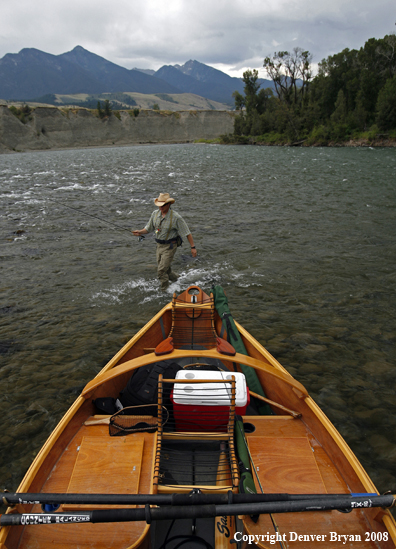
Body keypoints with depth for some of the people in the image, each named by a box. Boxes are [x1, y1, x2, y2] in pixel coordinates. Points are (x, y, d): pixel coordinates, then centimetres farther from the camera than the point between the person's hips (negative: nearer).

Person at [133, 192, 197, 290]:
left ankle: (165, 290, 9)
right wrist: (140, 232, -9)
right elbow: (149, 228, 11)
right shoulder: (155, 214, -1)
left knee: (162, 270, -9)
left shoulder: (176, 217, -18)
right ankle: (176, 280, 41)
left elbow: (187, 233, -15)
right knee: (162, 268, 18)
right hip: (159, 245, 7)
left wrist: (193, 247, -18)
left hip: (170, 246, -7)